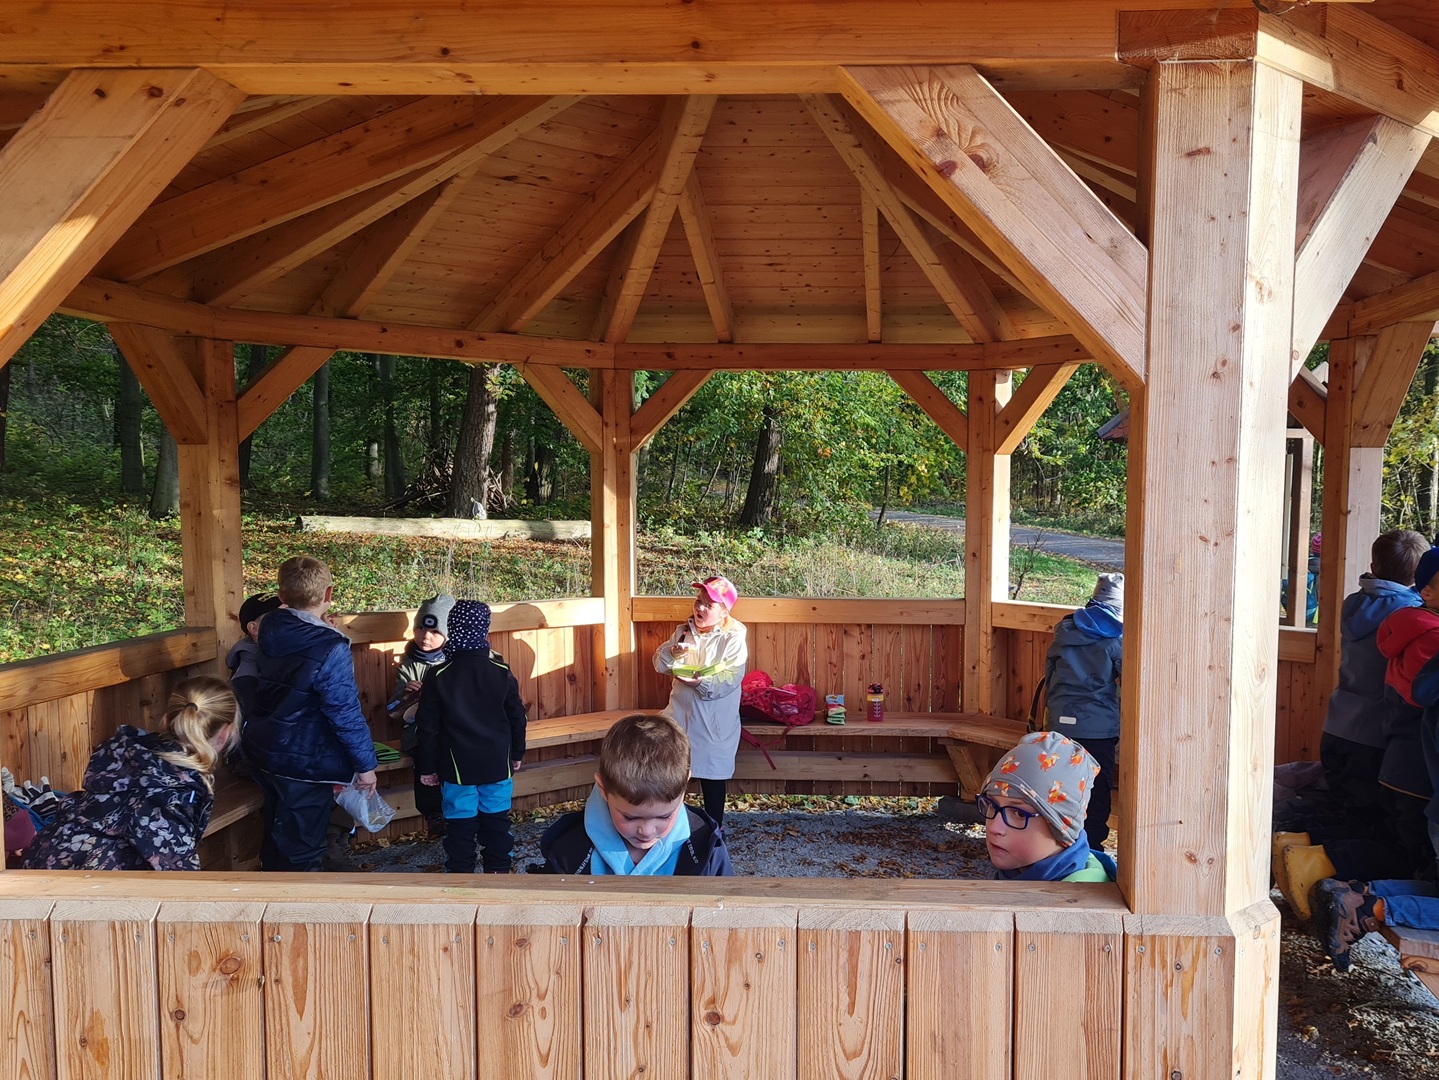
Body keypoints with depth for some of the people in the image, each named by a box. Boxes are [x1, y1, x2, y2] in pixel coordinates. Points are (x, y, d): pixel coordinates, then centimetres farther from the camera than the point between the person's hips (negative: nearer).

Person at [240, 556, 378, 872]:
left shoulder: (269, 631, -4)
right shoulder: (330, 650, -25)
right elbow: (346, 715, -22)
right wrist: (365, 765, -11)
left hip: (263, 751, 7)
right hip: (305, 763, -7)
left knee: (276, 835, 25)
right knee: (301, 849, 6)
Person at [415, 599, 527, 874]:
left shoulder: (438, 677, -8)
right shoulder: (502, 672, -5)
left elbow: (427, 727, -4)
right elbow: (517, 717, 3)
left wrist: (426, 766, 5)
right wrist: (517, 754, 16)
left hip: (457, 766, -1)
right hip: (498, 764, 2)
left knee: (460, 824, 7)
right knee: (496, 820, 13)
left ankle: (461, 872, 12)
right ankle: (498, 869, 19)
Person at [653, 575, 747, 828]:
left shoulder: (733, 638, -11)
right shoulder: (683, 631, 5)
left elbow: (730, 678, -20)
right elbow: (659, 663, 3)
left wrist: (701, 683, -30)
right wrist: (672, 652, -17)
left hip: (713, 721, -4)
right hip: (680, 712, 4)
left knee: (713, 774, 9)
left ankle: (714, 827, 26)